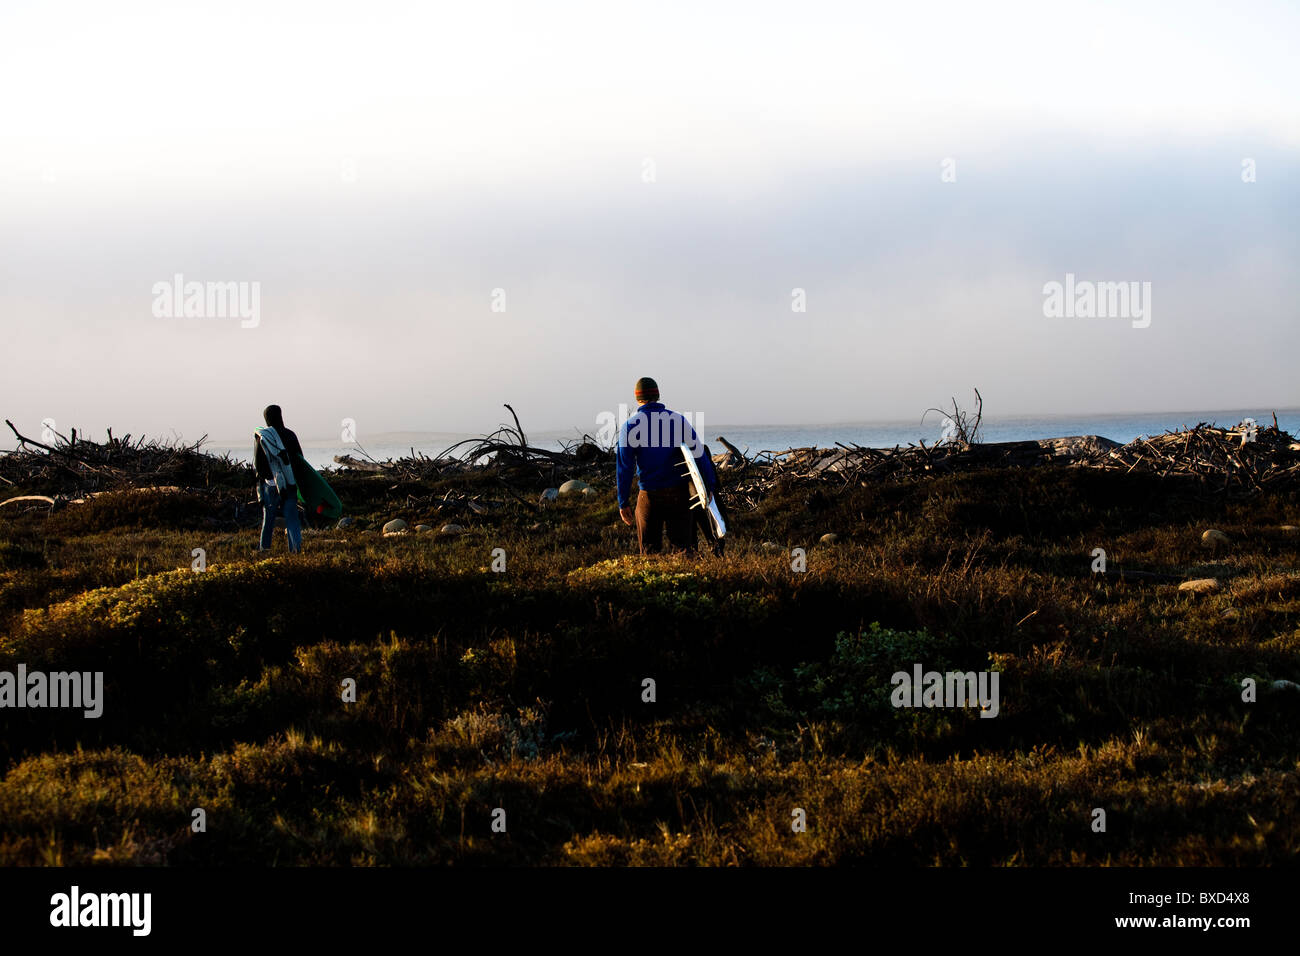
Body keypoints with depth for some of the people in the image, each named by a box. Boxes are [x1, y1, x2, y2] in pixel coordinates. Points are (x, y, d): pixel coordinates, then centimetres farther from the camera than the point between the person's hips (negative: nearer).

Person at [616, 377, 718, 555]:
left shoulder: (629, 426, -2)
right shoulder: (678, 420, 2)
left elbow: (624, 468, -3)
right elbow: (699, 453, -2)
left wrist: (623, 503, 1)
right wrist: (711, 486, 1)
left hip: (649, 495, -1)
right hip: (679, 493, 1)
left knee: (649, 548, 7)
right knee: (684, 544, 4)